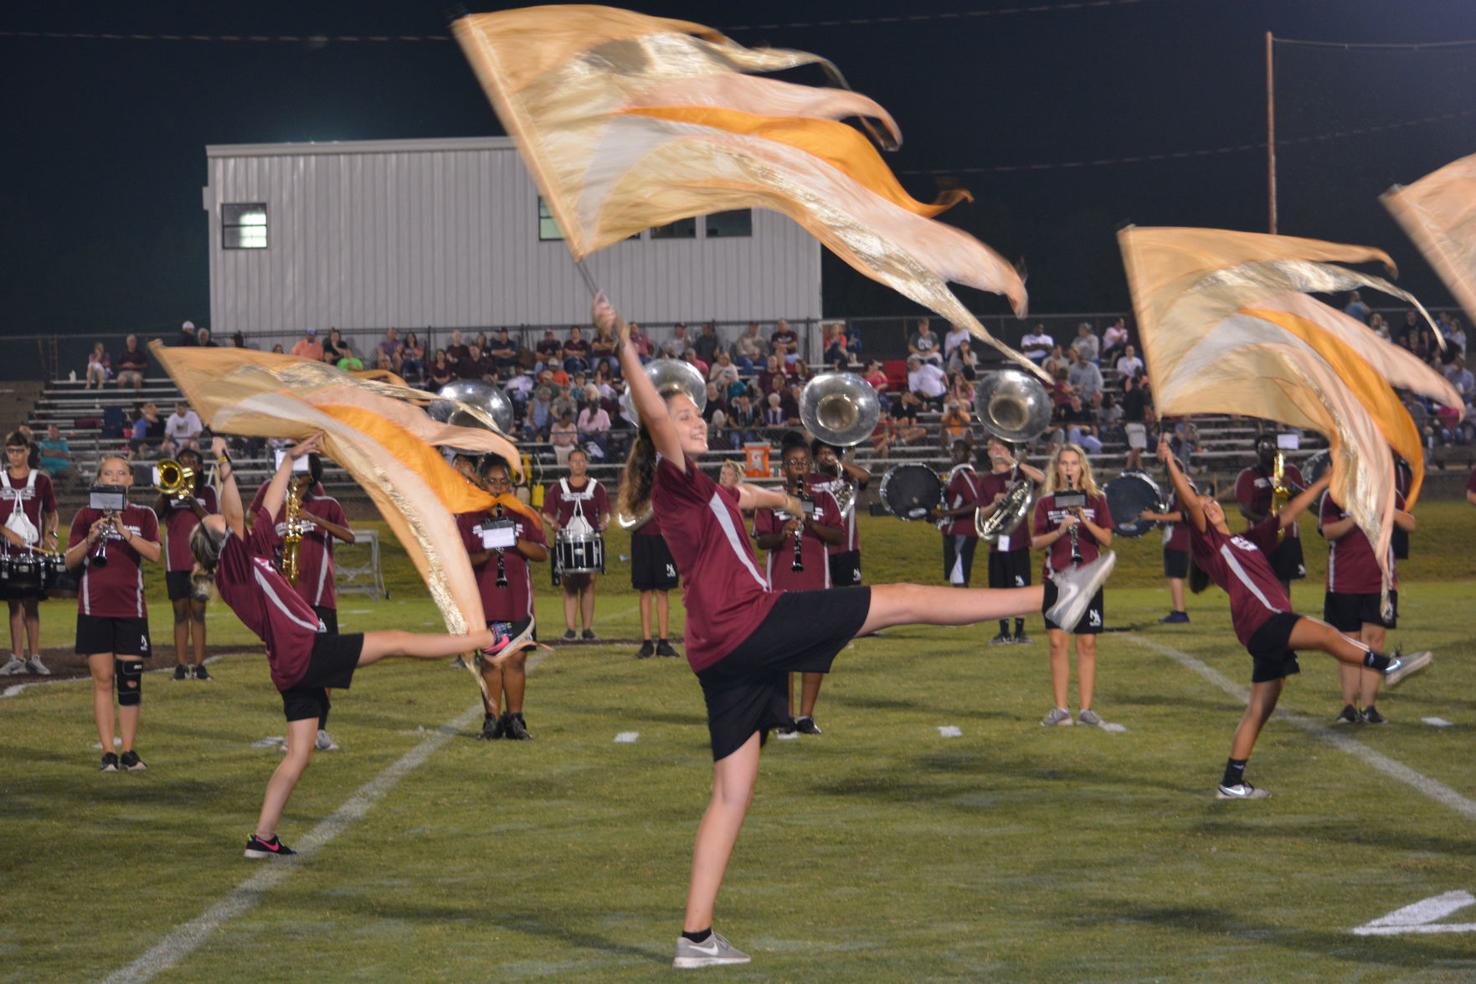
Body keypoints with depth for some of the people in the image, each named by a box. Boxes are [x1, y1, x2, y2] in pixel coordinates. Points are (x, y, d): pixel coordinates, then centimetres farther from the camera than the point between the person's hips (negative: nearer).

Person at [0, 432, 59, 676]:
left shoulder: (41, 480, 5)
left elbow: (51, 513, 11)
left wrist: (51, 534, -6)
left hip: (34, 550, -1)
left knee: (31, 603, -1)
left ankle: (34, 658, 3)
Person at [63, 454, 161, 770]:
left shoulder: (143, 515, 7)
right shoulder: (86, 515, 7)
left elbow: (155, 555, -8)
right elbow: (69, 561, 3)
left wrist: (124, 532, -19)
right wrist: (90, 539, -14)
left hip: (131, 607, 0)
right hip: (94, 607, 0)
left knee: (130, 680, -1)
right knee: (103, 679, -2)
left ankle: (129, 750, 6)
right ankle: (108, 753, 0)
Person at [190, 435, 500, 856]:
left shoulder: (251, 555, 15)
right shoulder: (234, 566, -9)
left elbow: (268, 508, 24)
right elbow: (234, 516, -27)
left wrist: (289, 460, 28)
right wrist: (225, 468, -37)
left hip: (293, 667, 10)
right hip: (306, 651, -10)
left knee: (298, 755, 11)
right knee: (396, 641, -4)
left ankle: (262, 837, 10)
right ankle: (490, 640, 1)